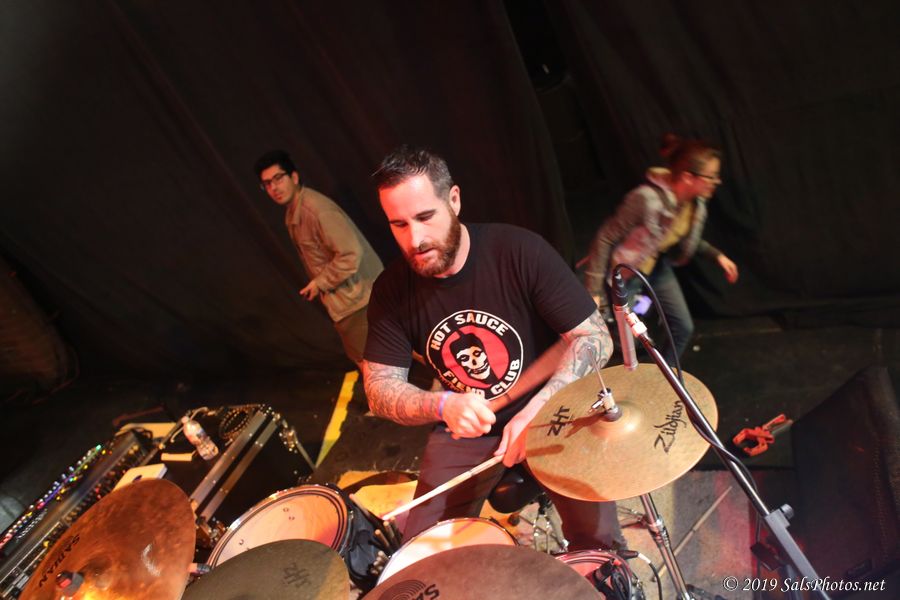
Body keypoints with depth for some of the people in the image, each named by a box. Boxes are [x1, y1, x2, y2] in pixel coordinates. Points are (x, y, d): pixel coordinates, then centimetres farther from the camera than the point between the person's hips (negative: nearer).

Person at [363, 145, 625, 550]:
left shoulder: (520, 251, -21)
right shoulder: (392, 290, -11)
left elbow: (595, 338, -18)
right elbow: (380, 388, -10)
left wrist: (536, 411, -31)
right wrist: (442, 405, -31)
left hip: (551, 412, -2)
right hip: (464, 429, 3)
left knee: (598, 541, -5)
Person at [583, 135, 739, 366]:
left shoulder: (695, 201, -11)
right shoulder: (647, 199, -36)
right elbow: (604, 239, -29)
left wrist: (717, 255, 2)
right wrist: (594, 290, -28)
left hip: (658, 267, 8)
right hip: (624, 273, -8)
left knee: (683, 328, 12)